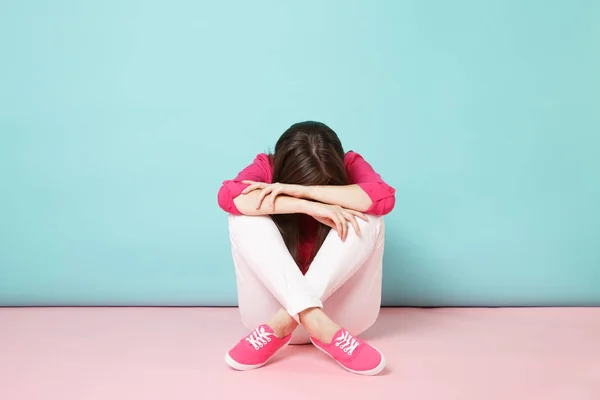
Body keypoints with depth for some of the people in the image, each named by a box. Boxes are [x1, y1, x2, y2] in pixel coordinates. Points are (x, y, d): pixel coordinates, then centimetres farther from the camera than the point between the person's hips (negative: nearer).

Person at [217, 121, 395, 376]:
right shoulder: (267, 167, -6)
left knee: (368, 218, -22)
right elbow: (227, 196, -28)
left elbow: (384, 198, -27)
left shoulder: (350, 166, -5)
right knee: (245, 216, -21)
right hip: (276, 301, 0)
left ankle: (281, 324, -29)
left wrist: (304, 190, -30)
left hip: (342, 312, 1)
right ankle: (315, 321, -35)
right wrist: (308, 206, -34)